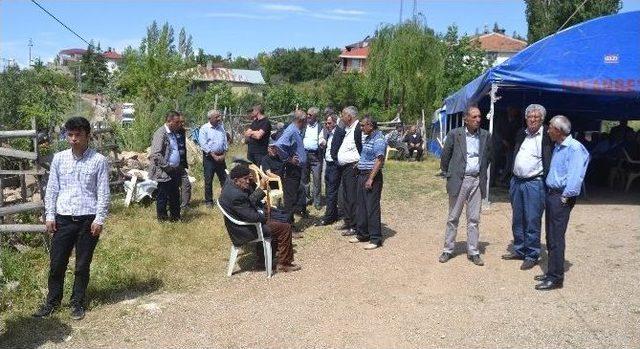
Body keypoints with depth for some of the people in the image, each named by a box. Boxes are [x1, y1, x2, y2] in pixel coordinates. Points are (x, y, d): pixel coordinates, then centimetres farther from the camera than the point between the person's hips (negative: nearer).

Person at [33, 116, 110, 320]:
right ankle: (52, 301, 27)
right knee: (57, 263, 8)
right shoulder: (59, 159, 4)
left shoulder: (99, 161, -5)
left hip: (88, 220, -2)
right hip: (63, 219, 3)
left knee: (82, 266, 8)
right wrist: (50, 215, 3)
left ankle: (77, 303, 24)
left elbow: (103, 193, -4)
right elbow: (52, 189, 8)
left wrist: (99, 219, -8)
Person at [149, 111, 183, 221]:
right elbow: (156, 155, -22)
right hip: (164, 173, -8)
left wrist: (178, 167, 12)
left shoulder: (172, 133, 13)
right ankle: (162, 219, 17)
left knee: (175, 196, 16)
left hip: (174, 171, 9)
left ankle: (175, 216, 29)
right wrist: (168, 167, -19)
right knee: (163, 197, 5)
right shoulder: (161, 133, -15)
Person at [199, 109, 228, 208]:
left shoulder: (221, 127, 8)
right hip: (209, 157, -4)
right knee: (208, 180, 1)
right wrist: (214, 156, -15)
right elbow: (204, 144, -13)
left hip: (220, 157, 5)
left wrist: (223, 154, -2)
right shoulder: (204, 128, -8)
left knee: (224, 178, 6)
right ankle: (208, 201, 12)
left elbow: (225, 141, 10)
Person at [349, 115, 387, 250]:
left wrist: (370, 179, -22)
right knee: (362, 206, 14)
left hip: (372, 176, -10)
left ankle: (375, 238, 1)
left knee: (372, 208, -6)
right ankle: (362, 234, 25)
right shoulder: (367, 138, 15)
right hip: (362, 175, 10)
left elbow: (379, 161, -20)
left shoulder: (378, 140, -15)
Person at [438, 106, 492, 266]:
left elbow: (488, 157, 17)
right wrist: (447, 174, 6)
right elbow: (445, 155, 3)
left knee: (474, 219, 7)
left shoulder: (485, 136, 4)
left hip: (477, 181, 3)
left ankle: (473, 252, 16)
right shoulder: (455, 134, -5)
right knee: (453, 217, 7)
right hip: (458, 180, -2)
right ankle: (448, 250, 17)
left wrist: (482, 173, 15)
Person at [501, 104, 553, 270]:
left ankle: (532, 255, 10)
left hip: (534, 183, -6)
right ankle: (519, 250, 27)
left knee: (532, 221, -1)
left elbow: (549, 160, -9)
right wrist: (512, 179, 12)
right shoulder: (521, 134, 11)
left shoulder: (547, 135, -8)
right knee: (517, 219, 14)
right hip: (516, 181, 6)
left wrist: (547, 181, -16)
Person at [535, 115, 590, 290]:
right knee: (550, 235, 13)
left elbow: (576, 176, -22)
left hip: (561, 196, -9)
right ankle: (552, 272, 23)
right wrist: (550, 195, 14)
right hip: (551, 194, 9)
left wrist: (565, 196, -19)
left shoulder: (575, 148, -16)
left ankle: (556, 278, -1)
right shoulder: (557, 146, 14)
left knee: (556, 237, -7)